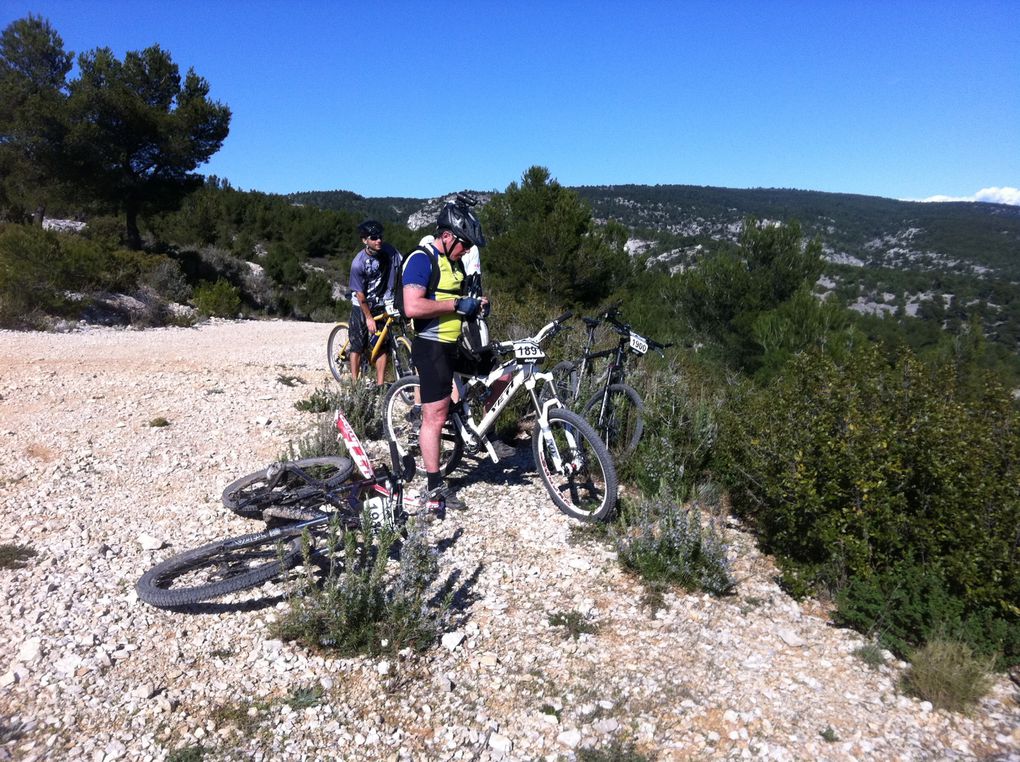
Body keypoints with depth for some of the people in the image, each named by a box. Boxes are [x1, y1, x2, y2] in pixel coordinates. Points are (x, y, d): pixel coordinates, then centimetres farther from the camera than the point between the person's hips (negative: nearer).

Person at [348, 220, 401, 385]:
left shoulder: (389, 251, -14)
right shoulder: (358, 263, -21)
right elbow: (360, 294, -15)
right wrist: (368, 318, -11)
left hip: (382, 305, 3)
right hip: (362, 306, -2)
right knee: (358, 346, 2)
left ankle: (380, 384, 5)